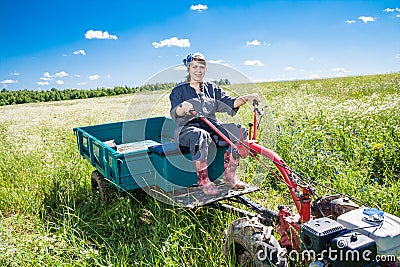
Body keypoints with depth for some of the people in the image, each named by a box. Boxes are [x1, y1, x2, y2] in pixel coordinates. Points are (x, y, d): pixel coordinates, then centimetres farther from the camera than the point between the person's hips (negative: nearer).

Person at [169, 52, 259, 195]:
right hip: (187, 128, -4)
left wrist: (247, 98, -11)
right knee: (200, 135, -39)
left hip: (211, 125, 4)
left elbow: (229, 102, 7)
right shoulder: (179, 90, 8)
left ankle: (229, 175, -9)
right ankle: (203, 180, -27)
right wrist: (183, 107, -33)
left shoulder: (212, 88, 20)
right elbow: (174, 113, -9)